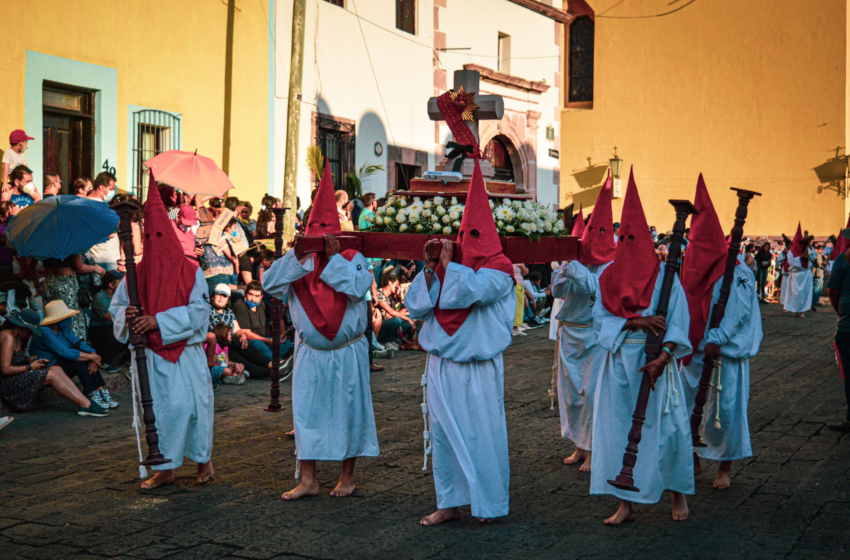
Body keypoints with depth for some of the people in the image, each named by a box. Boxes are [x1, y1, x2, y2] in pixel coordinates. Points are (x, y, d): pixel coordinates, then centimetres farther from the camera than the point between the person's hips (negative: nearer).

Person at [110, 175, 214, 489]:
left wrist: (159, 320, -20)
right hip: (151, 354, 3)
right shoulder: (137, 273, 7)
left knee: (189, 404, -4)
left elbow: (199, 310, -12)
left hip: (186, 351, -3)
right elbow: (116, 305, 11)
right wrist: (126, 316, -13)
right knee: (158, 407, 4)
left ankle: (204, 457, 18)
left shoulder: (190, 271, -4)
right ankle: (165, 468, 14)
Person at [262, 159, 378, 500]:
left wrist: (333, 258, -21)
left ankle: (347, 477, 20)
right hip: (310, 353, 2)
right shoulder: (297, 264, 1)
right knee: (306, 412, 4)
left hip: (347, 353, -2)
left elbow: (358, 287, -22)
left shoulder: (352, 259, -4)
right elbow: (269, 284, -13)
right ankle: (308, 481, 13)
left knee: (348, 412, 6)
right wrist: (297, 257, -22)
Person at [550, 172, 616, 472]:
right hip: (570, 333, 5)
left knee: (593, 393, -4)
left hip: (597, 337, -5)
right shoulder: (575, 258, 6)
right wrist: (564, 269, -15)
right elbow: (556, 289, 1)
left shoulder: (613, 266, -7)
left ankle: (594, 450, 9)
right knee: (570, 390, 10)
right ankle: (580, 446, 24)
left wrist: (576, 269, -24)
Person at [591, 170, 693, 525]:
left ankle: (678, 493, 21)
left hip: (655, 361, -3)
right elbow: (600, 319, 1)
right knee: (619, 428, 2)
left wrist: (663, 357, -19)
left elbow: (678, 320, -6)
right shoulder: (609, 278, 7)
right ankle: (626, 504, 9)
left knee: (664, 427, 0)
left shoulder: (664, 276, -1)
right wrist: (635, 322, -15)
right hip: (619, 363, 3)